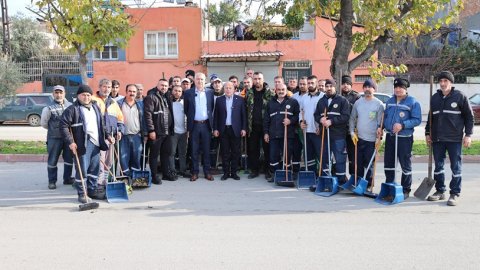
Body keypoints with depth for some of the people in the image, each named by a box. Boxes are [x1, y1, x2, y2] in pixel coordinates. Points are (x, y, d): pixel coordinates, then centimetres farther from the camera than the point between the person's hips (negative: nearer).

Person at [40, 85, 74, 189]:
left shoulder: (70, 106, 2)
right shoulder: (49, 108, -8)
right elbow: (44, 123, 1)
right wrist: (53, 129, 9)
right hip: (54, 138, -3)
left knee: (69, 159, 12)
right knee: (52, 160, 4)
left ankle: (67, 178, 27)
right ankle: (52, 181, 14)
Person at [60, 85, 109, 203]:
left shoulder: (96, 107, 16)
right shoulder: (72, 109, -7)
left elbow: (101, 125, 27)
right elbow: (64, 126, -11)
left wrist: (107, 136, 20)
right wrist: (70, 142, -17)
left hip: (96, 143, 7)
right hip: (83, 144, -7)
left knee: (94, 169, 14)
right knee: (82, 170, -3)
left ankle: (92, 190, 28)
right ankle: (82, 194, 8)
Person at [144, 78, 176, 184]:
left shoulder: (167, 99, 18)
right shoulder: (151, 98, -6)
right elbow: (148, 115, -13)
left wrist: (171, 129, 13)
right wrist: (151, 130, -18)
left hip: (167, 132, 7)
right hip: (156, 132, -7)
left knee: (166, 153, 14)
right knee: (154, 154, 2)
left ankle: (166, 173, 24)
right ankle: (154, 176, 9)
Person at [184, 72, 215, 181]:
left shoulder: (210, 93, 5)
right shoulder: (188, 93, 2)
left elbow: (212, 108, 10)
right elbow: (186, 109, 5)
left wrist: (211, 121, 4)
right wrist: (190, 119, 4)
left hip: (206, 124, 1)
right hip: (194, 125, -1)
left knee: (206, 149, 6)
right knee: (194, 150, 4)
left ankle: (207, 172, 13)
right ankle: (195, 172, 12)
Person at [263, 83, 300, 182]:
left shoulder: (293, 102, 6)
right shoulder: (271, 102, 15)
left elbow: (298, 115, 3)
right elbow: (266, 119, 15)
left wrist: (291, 121, -15)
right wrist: (266, 132, 9)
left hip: (288, 134, -3)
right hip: (274, 135, 3)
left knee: (287, 155, 0)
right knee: (273, 156, 3)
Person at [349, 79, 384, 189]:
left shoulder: (379, 104, -4)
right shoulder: (358, 102, 7)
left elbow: (380, 123, -5)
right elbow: (352, 119, 11)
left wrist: (379, 138, -10)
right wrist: (352, 132, 1)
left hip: (371, 139, -4)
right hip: (358, 138, 4)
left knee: (369, 164, 2)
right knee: (358, 162, 10)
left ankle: (368, 184, 13)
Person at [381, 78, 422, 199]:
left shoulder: (413, 102, -8)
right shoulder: (389, 101, 11)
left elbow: (417, 120, -13)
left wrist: (402, 125, -23)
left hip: (404, 138, -6)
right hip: (389, 136, 6)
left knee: (405, 165, 3)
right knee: (388, 163, 12)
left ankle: (406, 190, 14)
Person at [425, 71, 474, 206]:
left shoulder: (460, 96, -3)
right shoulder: (435, 97, 10)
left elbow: (469, 116, -2)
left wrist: (468, 134, -7)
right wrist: (428, 133, 12)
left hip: (454, 139, -4)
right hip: (437, 139, 5)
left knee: (456, 167, 2)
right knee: (438, 166, 10)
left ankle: (455, 194, 9)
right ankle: (440, 191, 21)